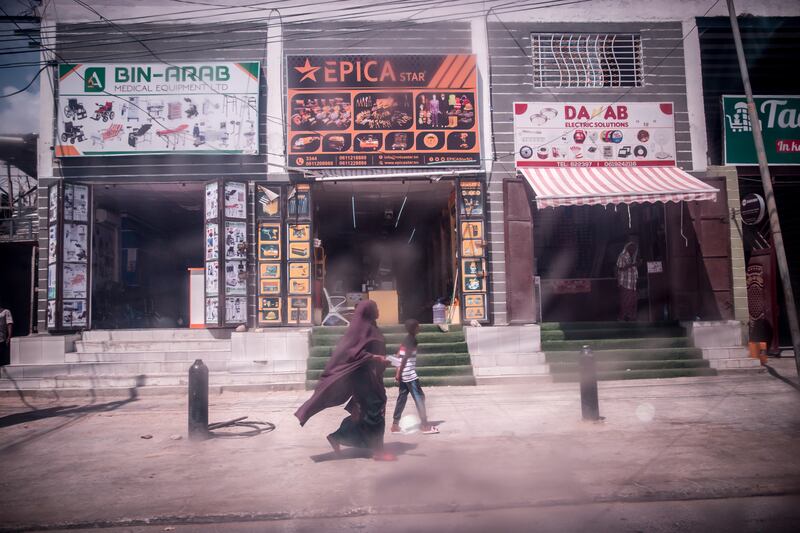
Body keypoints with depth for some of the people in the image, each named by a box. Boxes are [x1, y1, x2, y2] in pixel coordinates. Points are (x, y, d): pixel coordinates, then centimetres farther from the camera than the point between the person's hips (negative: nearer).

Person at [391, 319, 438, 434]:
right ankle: (425, 425, 0)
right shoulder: (412, 340, -13)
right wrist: (399, 373, -19)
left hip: (403, 373, 9)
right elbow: (406, 357, -18)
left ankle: (395, 425, 13)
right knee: (419, 397, -3)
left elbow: (400, 356, 16)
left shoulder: (406, 339, 14)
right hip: (409, 373, -9)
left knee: (402, 397, 12)